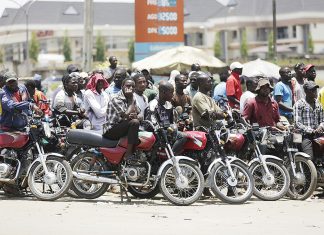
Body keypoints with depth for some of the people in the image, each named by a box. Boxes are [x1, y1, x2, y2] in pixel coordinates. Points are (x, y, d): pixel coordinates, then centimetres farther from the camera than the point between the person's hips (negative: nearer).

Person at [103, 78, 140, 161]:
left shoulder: (132, 99, 12)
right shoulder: (116, 99, -15)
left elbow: (139, 113, 4)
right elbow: (126, 115, -25)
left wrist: (135, 116, -20)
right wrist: (131, 101, -15)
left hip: (122, 127, 9)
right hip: (111, 130, -9)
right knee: (134, 122, -28)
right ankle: (128, 154, -28)